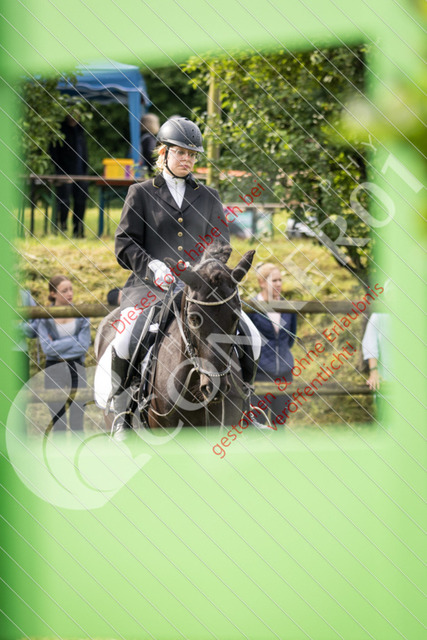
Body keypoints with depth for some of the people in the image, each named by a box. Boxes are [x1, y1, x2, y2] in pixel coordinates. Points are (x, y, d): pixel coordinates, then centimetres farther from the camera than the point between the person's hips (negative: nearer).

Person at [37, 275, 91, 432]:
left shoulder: (81, 315, 2)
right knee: (58, 422, 2)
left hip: (76, 368, 1)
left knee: (77, 421, 1)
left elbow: (84, 346, -5)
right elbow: (46, 348, -10)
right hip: (54, 370, -1)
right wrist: (73, 340, -9)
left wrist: (57, 346, -9)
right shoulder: (45, 318, -2)